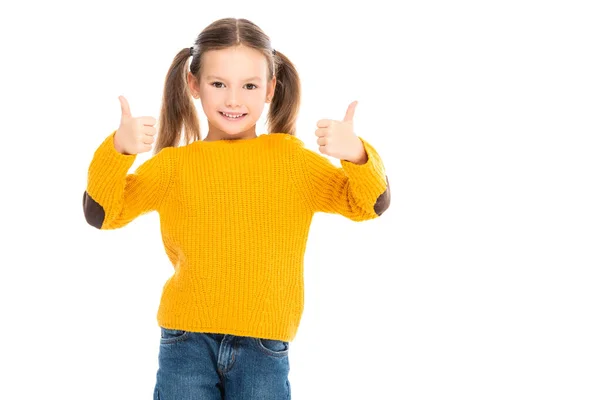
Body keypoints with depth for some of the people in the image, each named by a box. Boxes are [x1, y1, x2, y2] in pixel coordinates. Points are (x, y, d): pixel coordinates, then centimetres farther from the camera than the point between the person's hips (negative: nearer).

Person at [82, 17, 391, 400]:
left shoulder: (293, 158, 4)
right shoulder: (174, 163, 3)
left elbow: (370, 205, 0)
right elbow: (102, 214, -3)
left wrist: (357, 156, -21)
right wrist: (117, 150, -20)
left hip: (264, 345, 0)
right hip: (188, 341, 0)